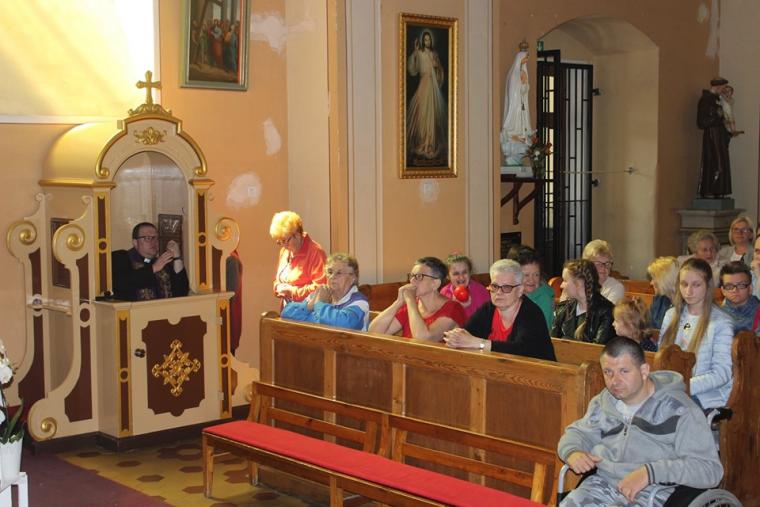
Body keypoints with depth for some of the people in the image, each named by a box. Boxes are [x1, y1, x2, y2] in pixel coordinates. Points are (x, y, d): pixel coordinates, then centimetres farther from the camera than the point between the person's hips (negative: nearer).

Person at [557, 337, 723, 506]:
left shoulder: (678, 410, -7)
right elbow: (577, 433, 26)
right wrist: (572, 452, 1)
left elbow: (711, 469, -13)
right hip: (602, 484, 4)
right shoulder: (603, 402, 11)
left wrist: (650, 472, -24)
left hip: (650, 493, -4)